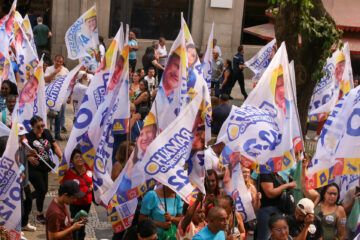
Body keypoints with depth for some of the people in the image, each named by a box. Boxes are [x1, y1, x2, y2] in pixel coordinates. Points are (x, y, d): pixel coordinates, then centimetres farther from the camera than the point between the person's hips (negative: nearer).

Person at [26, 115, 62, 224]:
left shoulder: (46, 133, 2)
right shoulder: (28, 137, -17)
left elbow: (55, 147, 8)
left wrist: (62, 158, -2)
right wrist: (29, 158, -36)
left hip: (44, 167, 7)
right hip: (33, 169, -7)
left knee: (43, 190, 15)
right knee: (42, 190, -6)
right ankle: (39, 215, 11)